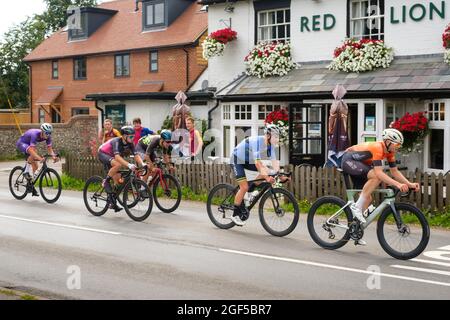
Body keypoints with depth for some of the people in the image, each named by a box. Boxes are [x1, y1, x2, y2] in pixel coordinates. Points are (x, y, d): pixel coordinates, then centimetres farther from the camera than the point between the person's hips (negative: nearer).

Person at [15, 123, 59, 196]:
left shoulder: (47, 137, -18)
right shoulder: (35, 135, -38)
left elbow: (49, 149, -17)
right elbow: (32, 150, -46)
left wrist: (53, 156, -38)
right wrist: (40, 158, -61)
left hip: (28, 145, 7)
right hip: (21, 144, -7)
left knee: (35, 166, 0)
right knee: (33, 153, -37)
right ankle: (26, 171, -22)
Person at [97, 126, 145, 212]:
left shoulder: (130, 144, -13)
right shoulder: (117, 142, -33)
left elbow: (136, 155, -21)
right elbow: (117, 156, -46)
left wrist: (142, 164, -41)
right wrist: (128, 165, -58)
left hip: (111, 156, 7)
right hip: (103, 154, -7)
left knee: (117, 179, -1)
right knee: (118, 165, -36)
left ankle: (113, 203, 9)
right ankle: (106, 181, -16)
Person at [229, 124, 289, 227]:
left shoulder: (270, 145, -10)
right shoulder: (257, 141, -33)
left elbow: (274, 162, -13)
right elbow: (257, 162, -41)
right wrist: (266, 177, -48)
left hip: (248, 160, 8)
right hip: (237, 160, -8)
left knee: (267, 172, -10)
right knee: (244, 187, -17)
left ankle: (249, 191, 4)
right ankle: (235, 215, -5)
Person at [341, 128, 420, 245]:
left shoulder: (389, 152, -1)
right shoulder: (377, 148, -28)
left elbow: (395, 171, 3)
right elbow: (379, 173, -37)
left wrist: (410, 184, -9)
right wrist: (398, 184, -44)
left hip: (358, 163, 10)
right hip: (348, 160, -10)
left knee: (367, 198, 6)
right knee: (375, 177, -31)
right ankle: (357, 207, -24)